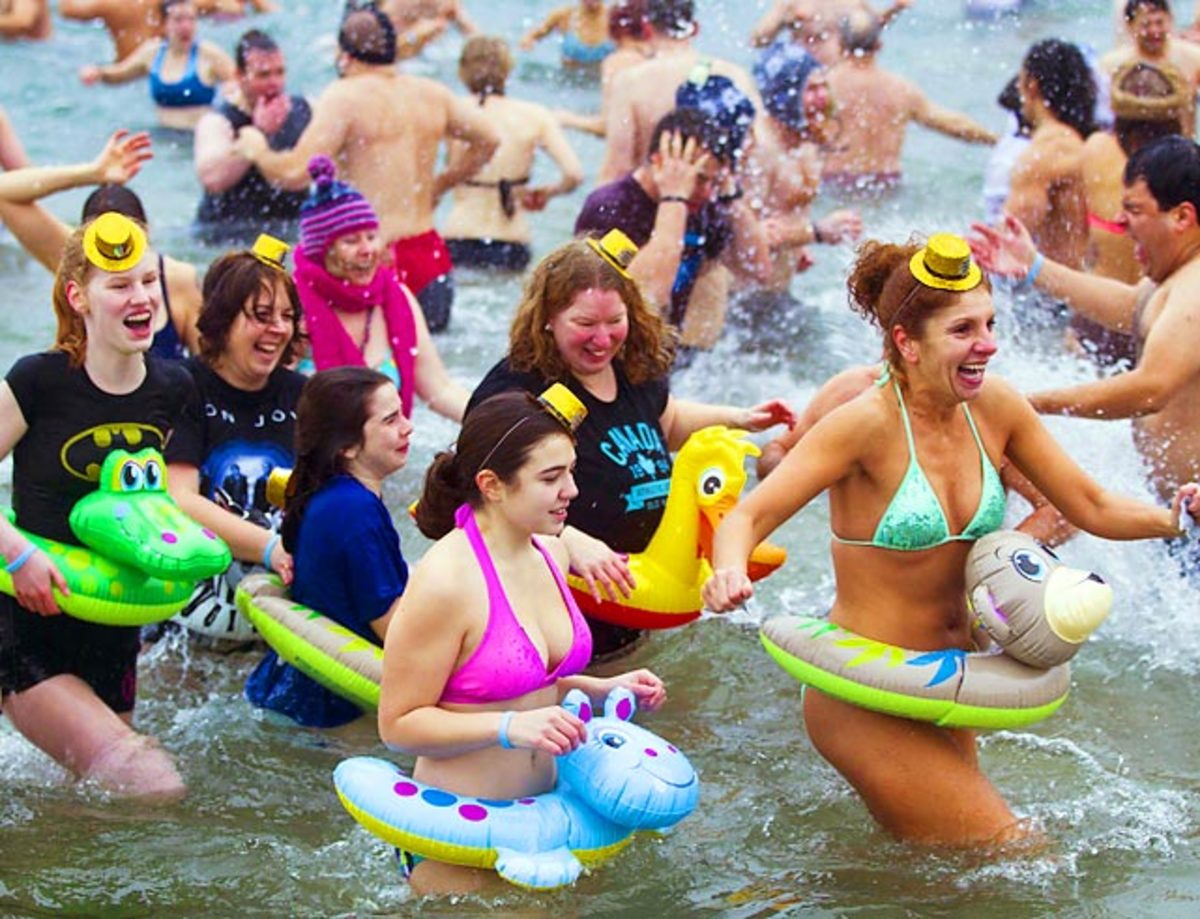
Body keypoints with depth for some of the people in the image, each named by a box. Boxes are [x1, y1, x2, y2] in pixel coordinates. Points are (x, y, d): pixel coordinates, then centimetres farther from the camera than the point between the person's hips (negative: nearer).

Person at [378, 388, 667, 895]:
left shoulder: (549, 554, 3)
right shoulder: (444, 582, -22)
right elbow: (398, 724, -19)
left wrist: (601, 689, 4)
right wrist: (511, 727, -28)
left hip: (541, 809, 7)